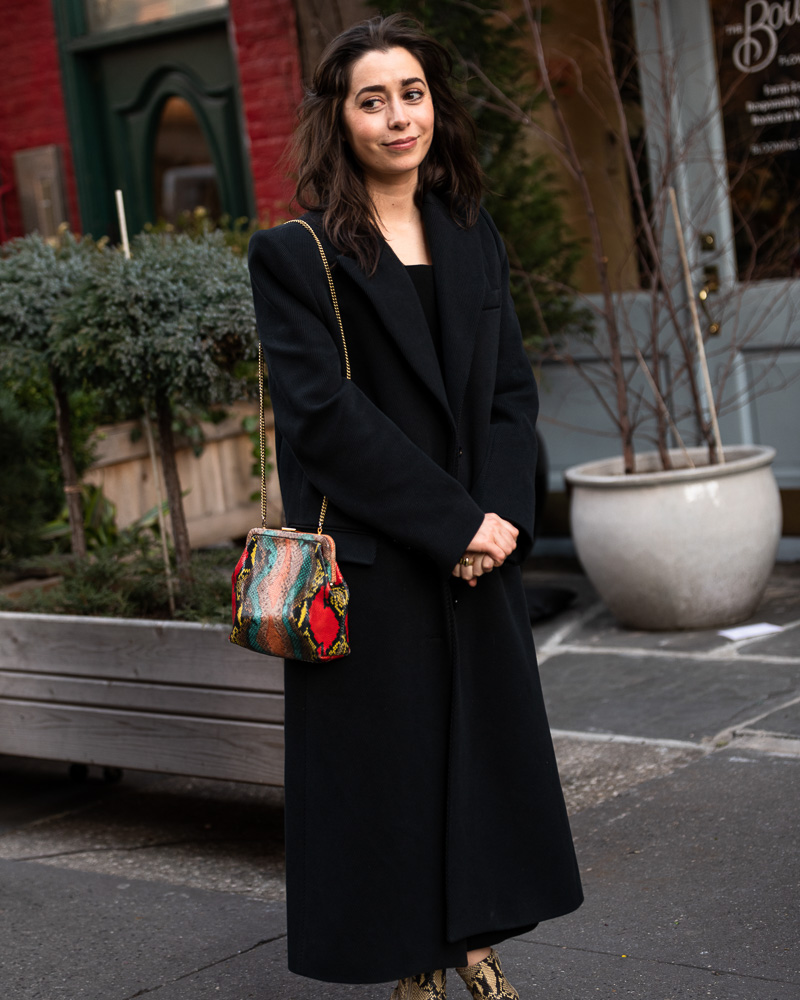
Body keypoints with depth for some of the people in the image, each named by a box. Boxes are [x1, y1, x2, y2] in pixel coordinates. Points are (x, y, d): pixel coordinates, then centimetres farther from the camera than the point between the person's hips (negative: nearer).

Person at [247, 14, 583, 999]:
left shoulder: (474, 242, 11)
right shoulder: (296, 255, -6)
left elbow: (510, 391, 8)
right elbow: (324, 412, -14)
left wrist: (502, 514, -9)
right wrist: (453, 522, -17)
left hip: (480, 552, 5)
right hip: (370, 565, -5)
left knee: (485, 744, 10)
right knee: (387, 761, 2)